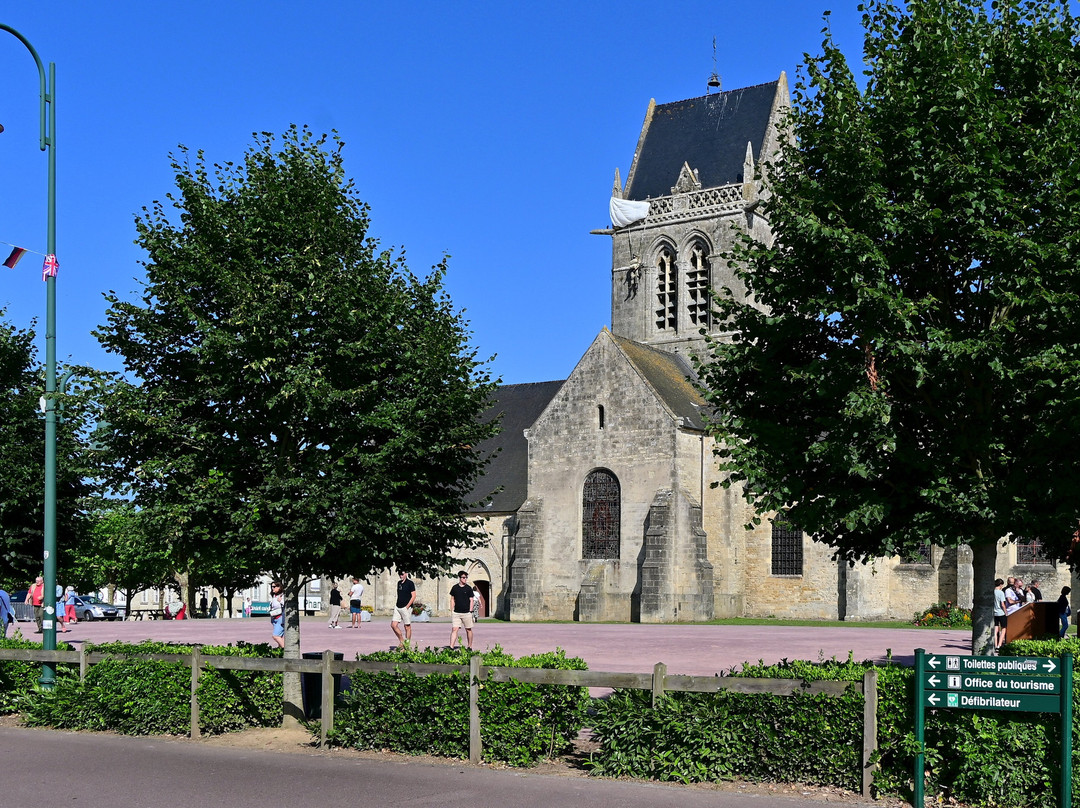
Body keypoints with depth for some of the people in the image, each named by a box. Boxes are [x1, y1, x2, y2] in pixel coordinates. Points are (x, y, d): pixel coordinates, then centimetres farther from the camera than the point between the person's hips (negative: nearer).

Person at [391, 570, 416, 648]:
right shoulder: (399, 583, 14)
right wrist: (397, 604, 16)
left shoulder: (410, 583, -6)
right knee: (393, 625, -2)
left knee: (407, 627, 1)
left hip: (406, 608, -7)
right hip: (398, 607, 7)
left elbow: (413, 596, -10)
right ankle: (402, 641, 12)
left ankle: (407, 644, 8)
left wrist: (407, 606, -15)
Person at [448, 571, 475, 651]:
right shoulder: (454, 588, 5)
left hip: (466, 613, -1)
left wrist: (470, 611, -5)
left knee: (468, 630, 7)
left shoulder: (468, 588, 0)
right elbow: (452, 599, 12)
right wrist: (451, 611, 6)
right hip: (456, 613, 1)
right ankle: (451, 647, -11)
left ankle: (470, 647, 19)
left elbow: (471, 600, 2)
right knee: (454, 629, -8)